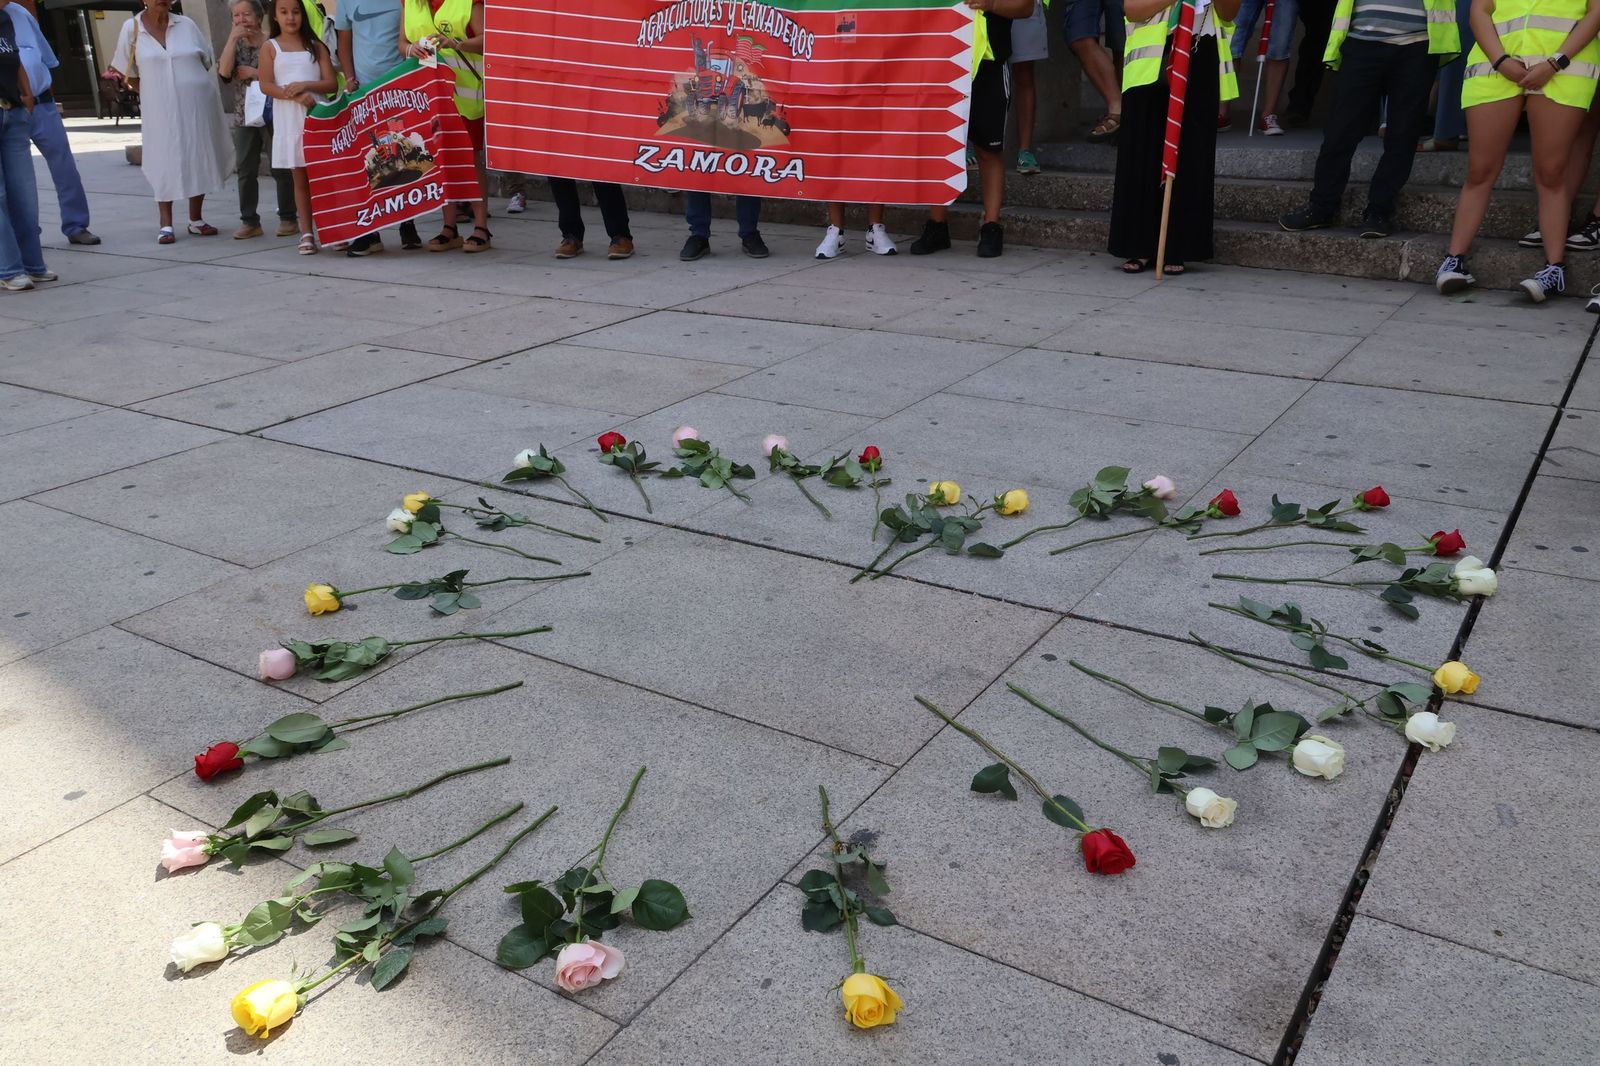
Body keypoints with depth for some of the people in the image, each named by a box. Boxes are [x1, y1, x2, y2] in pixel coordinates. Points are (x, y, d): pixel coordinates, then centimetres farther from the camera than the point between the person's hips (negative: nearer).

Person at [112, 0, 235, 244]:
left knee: (198, 160, 6)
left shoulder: (186, 25, 2)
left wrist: (188, 86, 9)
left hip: (197, 105, 2)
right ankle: (165, 225, 4)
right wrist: (154, 92, 7)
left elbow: (206, 60, 12)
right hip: (160, 109, -2)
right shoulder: (132, 28, -1)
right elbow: (127, 72, 6)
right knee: (164, 162, -1)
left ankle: (196, 220, 18)